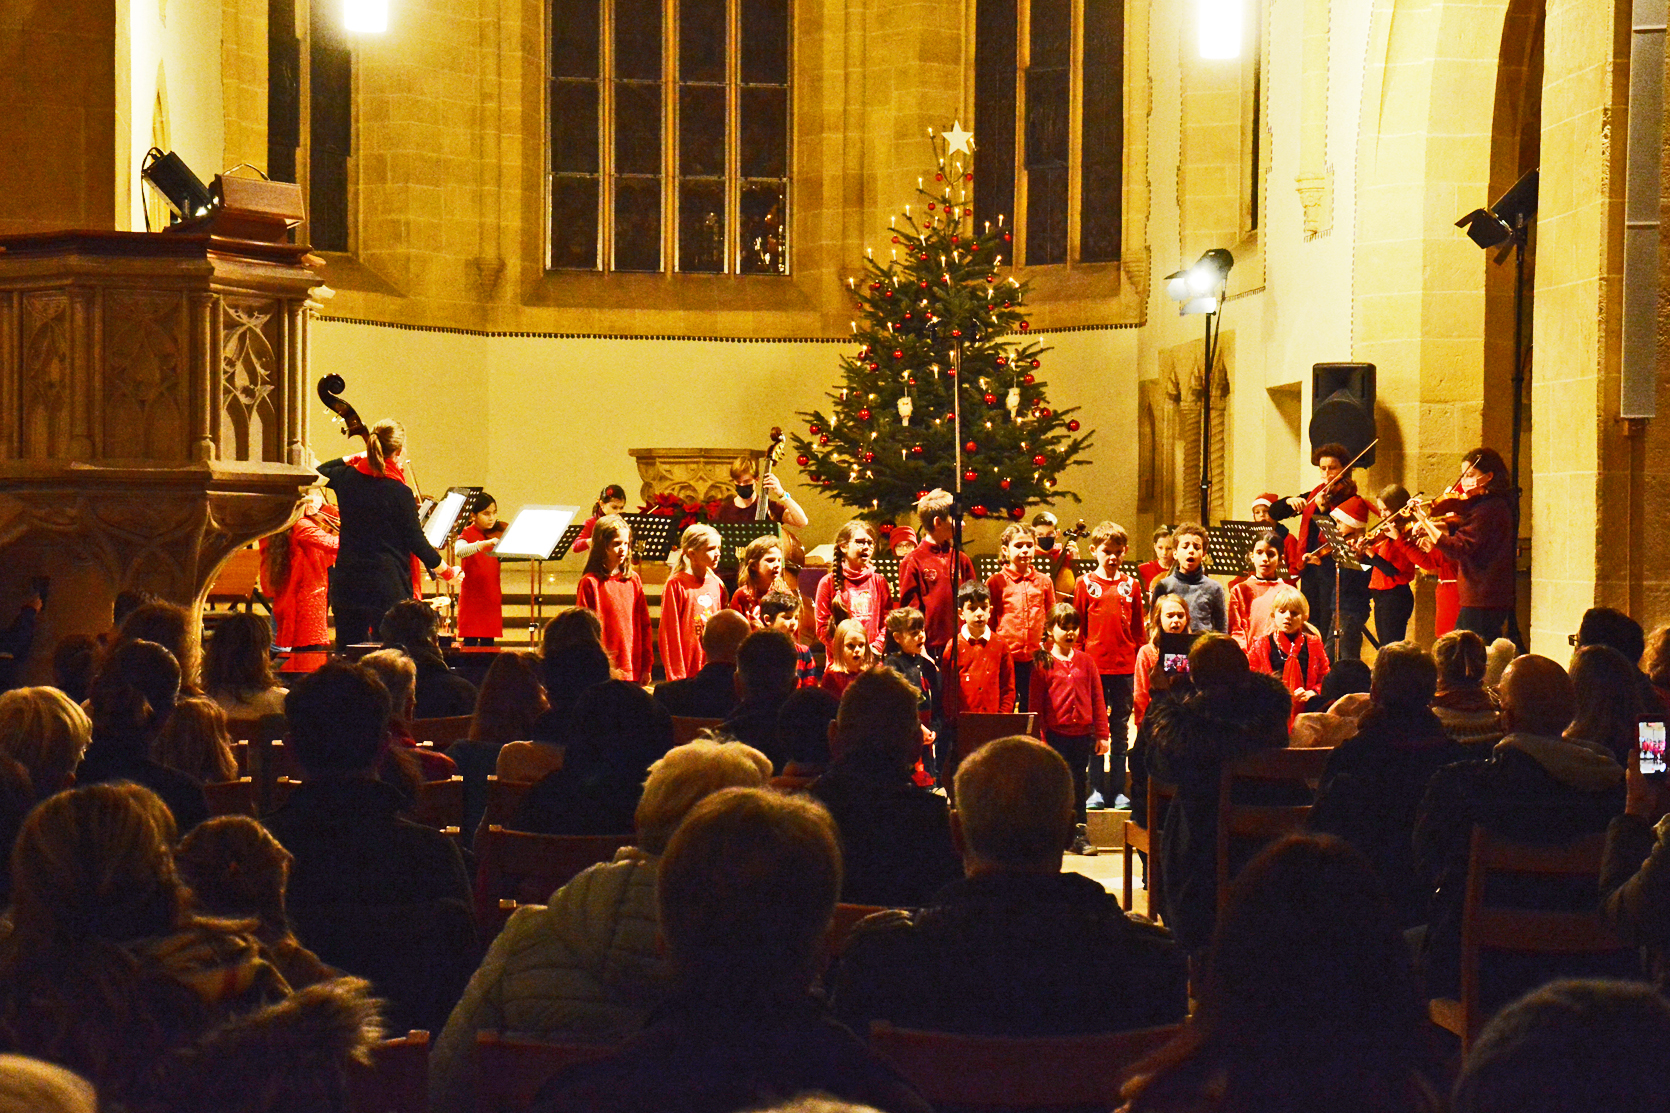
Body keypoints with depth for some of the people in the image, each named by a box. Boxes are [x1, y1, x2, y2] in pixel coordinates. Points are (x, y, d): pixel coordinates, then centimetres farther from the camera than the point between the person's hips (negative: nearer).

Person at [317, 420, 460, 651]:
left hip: (347, 584, 5)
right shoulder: (400, 492, -14)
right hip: (387, 587, -5)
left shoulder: (347, 478, 0)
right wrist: (445, 570, 5)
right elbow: (416, 541, -8)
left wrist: (351, 458, 25)